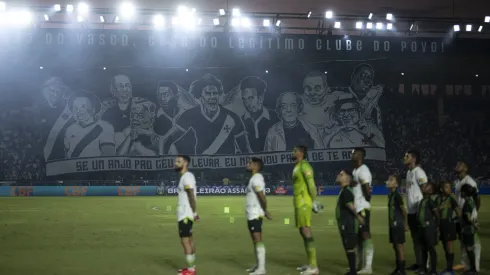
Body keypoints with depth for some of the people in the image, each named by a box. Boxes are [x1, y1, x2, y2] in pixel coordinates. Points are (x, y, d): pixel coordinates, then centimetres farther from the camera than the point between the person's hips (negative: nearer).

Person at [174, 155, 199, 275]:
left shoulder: (187, 177, -16)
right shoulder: (185, 177, 15)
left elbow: (192, 196, -20)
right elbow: (192, 196, 17)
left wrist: (194, 212, -20)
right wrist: (194, 212, 14)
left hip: (185, 214, -10)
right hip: (185, 214, 10)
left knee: (185, 240, -7)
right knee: (189, 239, 14)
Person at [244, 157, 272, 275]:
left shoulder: (256, 179, -15)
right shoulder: (255, 178, 17)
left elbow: (262, 197, -21)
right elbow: (260, 197, 18)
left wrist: (265, 211, -11)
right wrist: (264, 211, 15)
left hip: (255, 215, -11)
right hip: (252, 214, 11)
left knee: (258, 240, -10)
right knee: (255, 240, 15)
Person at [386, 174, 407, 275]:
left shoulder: (397, 195, -14)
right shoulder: (390, 195, 13)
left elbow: (404, 210, -11)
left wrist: (405, 224, -4)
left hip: (398, 224, -9)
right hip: (392, 224, 9)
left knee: (400, 246, -4)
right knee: (395, 247, 14)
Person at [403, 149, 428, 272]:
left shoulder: (419, 172, -12)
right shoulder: (409, 172, 14)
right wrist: (408, 209, 17)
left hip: (419, 210, -9)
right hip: (411, 211, 9)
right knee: (415, 238, 12)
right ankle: (418, 262, 19)